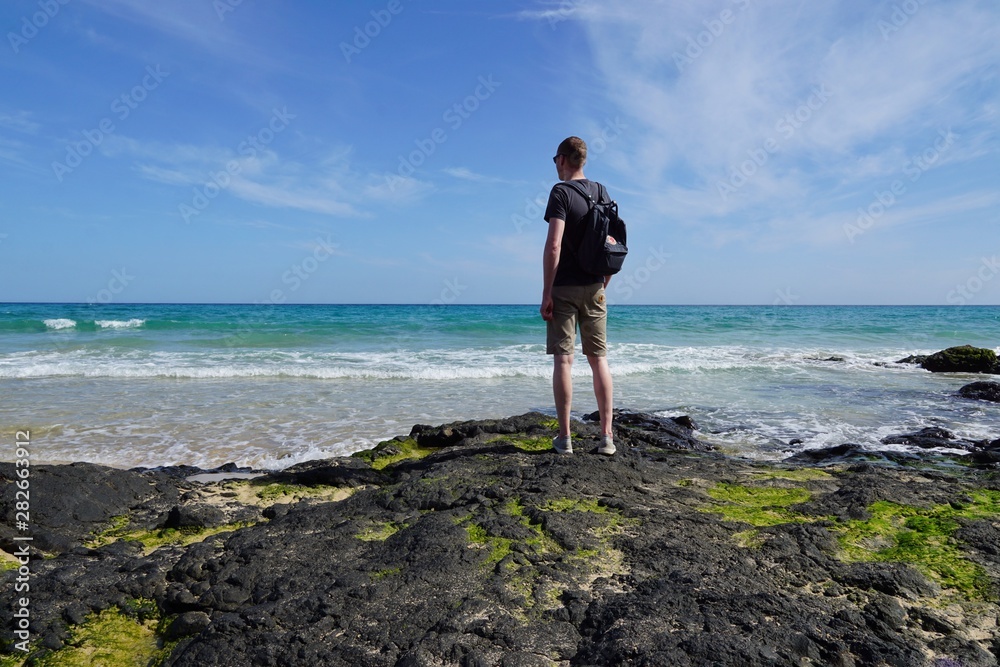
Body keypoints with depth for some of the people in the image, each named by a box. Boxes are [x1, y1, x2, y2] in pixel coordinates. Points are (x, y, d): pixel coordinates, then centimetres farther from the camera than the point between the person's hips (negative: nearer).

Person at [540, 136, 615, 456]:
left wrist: (546, 292, -14)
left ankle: (564, 437, 3)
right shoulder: (601, 192, 12)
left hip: (564, 287, -5)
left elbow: (554, 245, -17)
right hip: (594, 288, 5)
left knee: (563, 360, -1)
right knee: (599, 359, 7)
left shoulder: (561, 192, -7)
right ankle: (606, 436, 8)